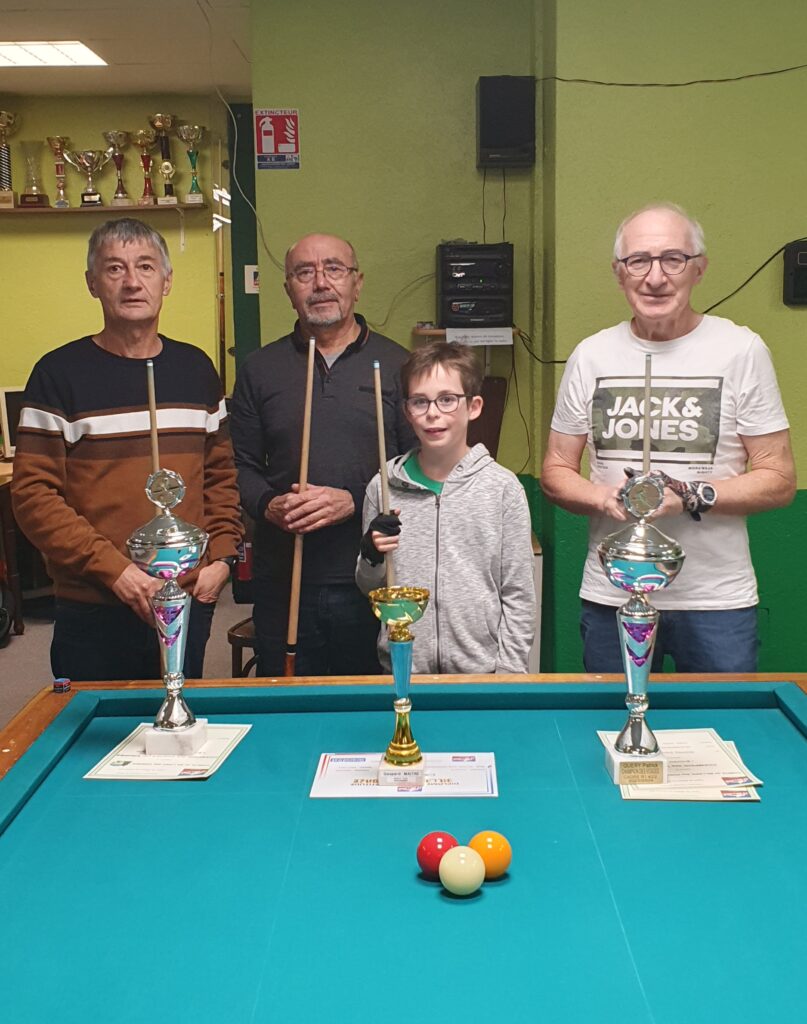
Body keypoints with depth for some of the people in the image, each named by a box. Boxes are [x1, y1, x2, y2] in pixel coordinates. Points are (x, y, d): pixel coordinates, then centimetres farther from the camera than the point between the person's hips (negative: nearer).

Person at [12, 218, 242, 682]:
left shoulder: (196, 369, 8)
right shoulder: (61, 372, -6)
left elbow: (221, 471, 13)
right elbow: (34, 495, -9)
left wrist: (222, 556, 0)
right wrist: (113, 569, -17)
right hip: (94, 610, -3)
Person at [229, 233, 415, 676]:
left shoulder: (396, 364, 4)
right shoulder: (260, 369, 10)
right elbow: (241, 465, 12)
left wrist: (353, 502, -13)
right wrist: (268, 505, -9)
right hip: (282, 584, 2)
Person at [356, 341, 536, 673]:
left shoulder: (503, 487, -4)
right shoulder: (383, 486, 1)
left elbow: (518, 597, -1)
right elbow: (369, 589, 11)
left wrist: (507, 675, -6)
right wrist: (372, 559, -8)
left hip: (481, 670, -1)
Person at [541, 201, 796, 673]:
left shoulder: (742, 350, -3)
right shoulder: (591, 356, 4)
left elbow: (780, 480, -3)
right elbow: (556, 473, 9)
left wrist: (691, 496, -18)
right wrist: (604, 497, -12)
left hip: (717, 601, -2)